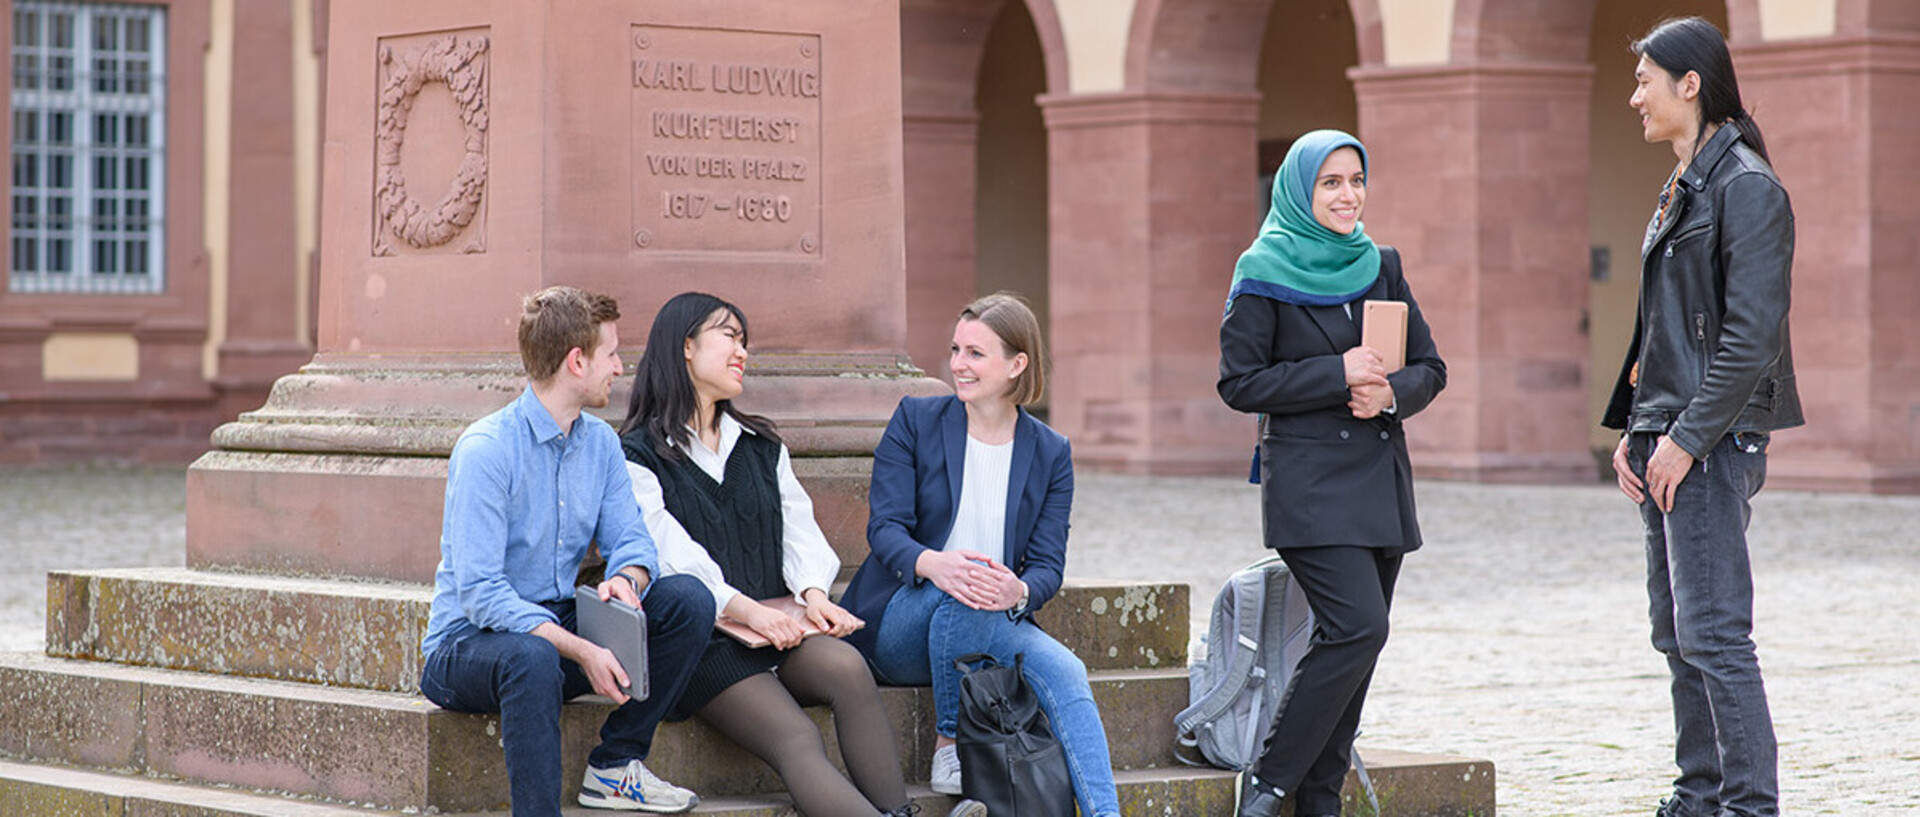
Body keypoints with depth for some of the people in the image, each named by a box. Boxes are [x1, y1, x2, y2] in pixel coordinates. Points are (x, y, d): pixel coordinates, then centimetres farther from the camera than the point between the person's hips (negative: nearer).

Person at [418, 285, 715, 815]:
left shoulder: (600, 442, 6)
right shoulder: (486, 449, -18)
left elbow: (631, 539, 6)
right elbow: (481, 594, -23)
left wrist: (626, 578, -21)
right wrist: (580, 651, -32)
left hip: (559, 624, 7)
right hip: (468, 644, -7)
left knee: (688, 600, -11)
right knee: (531, 656, -41)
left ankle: (614, 767, -4)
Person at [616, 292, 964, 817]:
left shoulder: (762, 448, 25)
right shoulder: (637, 458, 5)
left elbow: (799, 528, 13)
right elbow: (671, 557, -8)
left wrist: (813, 591, -9)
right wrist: (746, 610, -21)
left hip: (777, 624, 4)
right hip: (700, 643, -4)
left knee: (846, 665, -31)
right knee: (797, 743, -28)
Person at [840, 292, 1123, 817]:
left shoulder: (1051, 454, 8)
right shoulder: (915, 421, 2)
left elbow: (1048, 565, 0)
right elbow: (885, 527, -7)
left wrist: (1018, 592, -27)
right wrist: (933, 565, -32)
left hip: (992, 629, 2)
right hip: (897, 624, -2)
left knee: (1065, 672, -29)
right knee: (959, 591, -37)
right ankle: (948, 747, -20)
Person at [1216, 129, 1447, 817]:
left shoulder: (1381, 266, 12)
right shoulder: (1264, 275, -3)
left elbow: (1430, 367, 13)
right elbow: (1239, 383, -8)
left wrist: (1391, 392, -10)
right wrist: (1339, 375, -15)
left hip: (1381, 479, 6)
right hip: (1310, 482, -6)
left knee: (1354, 639, 4)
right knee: (1358, 626, -19)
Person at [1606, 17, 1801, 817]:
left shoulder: (1745, 187, -13)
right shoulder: (1680, 188, 16)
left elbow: (1751, 335, -19)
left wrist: (1688, 437, -19)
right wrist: (1633, 427, 12)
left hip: (1713, 437, -10)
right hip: (1668, 434, 10)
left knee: (1712, 631, -11)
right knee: (1676, 632, 12)